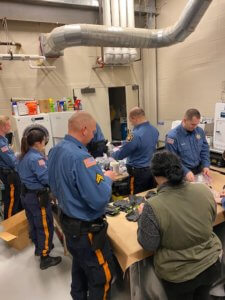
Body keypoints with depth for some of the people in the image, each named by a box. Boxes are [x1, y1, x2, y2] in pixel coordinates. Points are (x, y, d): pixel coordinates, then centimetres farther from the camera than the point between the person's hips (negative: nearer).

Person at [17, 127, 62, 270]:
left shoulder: (24, 156, 6)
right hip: (37, 197, -10)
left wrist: (49, 166, 11)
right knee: (45, 227, 5)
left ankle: (39, 248, 43)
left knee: (34, 224, 24)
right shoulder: (36, 158, -24)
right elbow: (47, 179, -27)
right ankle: (45, 258, 17)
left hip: (26, 194, 10)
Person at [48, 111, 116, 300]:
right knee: (102, 276, 13)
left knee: (80, 265, 30)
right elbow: (99, 200, -32)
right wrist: (107, 178, -13)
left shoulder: (55, 151, -2)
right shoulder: (81, 157, -30)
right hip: (86, 228, -9)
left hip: (68, 221, 9)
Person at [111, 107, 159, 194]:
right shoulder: (155, 130, 1)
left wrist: (112, 154, 5)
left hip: (139, 172, -7)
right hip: (153, 169, 8)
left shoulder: (136, 135, -25)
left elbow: (120, 155, -17)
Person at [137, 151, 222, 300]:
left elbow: (148, 245, -16)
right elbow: (210, 221, 2)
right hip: (212, 264, 4)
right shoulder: (204, 190, -16)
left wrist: (142, 217, -4)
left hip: (179, 274, -3)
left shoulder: (152, 206, -31)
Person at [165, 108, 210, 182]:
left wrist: (206, 166, -5)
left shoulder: (200, 131, -2)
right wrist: (186, 171, -27)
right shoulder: (172, 136, -19)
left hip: (199, 170, 5)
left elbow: (204, 150, 7)